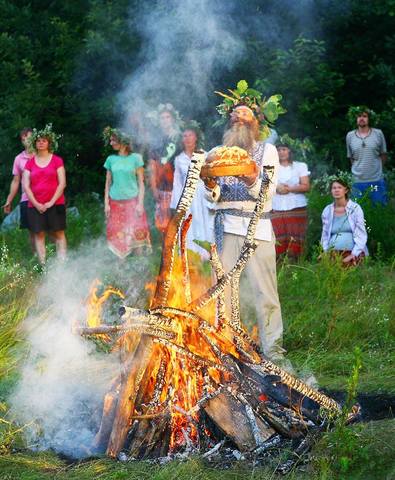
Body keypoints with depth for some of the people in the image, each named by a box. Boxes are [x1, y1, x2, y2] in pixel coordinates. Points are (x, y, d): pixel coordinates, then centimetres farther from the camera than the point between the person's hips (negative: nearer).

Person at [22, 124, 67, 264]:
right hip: (35, 205, 2)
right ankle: (42, 265, -1)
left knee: (58, 233, -3)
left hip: (55, 204, -2)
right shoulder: (30, 163, 9)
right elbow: (26, 186, 4)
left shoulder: (57, 160, 3)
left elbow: (62, 183, -2)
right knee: (38, 234, -2)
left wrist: (52, 202, -10)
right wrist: (36, 204, -6)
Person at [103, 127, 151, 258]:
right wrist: (106, 203, 4)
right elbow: (108, 183, 12)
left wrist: (140, 203, -6)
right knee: (118, 237, 0)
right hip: (115, 203, 2)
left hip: (132, 202, -2)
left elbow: (141, 183, 1)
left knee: (137, 234, -6)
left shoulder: (135, 158, 1)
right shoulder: (111, 159, 9)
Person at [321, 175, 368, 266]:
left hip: (353, 252, -2)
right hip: (333, 252, 2)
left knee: (346, 265, -31)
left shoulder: (355, 208, 2)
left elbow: (361, 235, -1)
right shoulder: (327, 211, 13)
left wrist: (353, 255, -12)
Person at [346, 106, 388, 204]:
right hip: (358, 181, 1)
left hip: (376, 180, -1)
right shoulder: (350, 136, 5)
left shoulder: (378, 134, 1)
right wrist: (358, 169, 8)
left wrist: (375, 167, 7)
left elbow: (383, 155, 10)